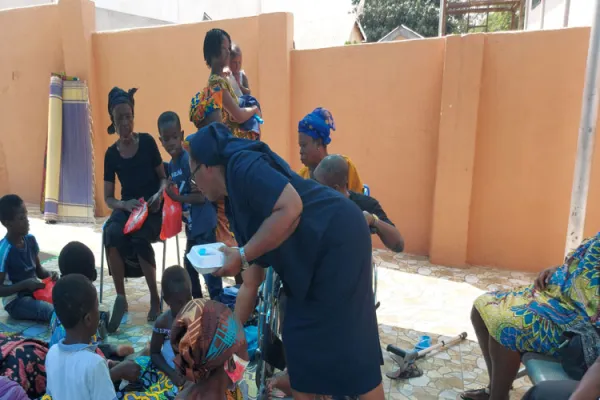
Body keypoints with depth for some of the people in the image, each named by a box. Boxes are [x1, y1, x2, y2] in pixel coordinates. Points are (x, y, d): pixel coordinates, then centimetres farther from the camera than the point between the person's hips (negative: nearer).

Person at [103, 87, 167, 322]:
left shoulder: (147, 142, -3)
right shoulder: (111, 154, 2)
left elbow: (163, 177, 4)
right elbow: (108, 198, 4)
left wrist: (159, 194, -18)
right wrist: (125, 205, -18)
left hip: (152, 208, -2)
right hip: (126, 207, 2)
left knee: (139, 238, -33)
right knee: (111, 233, -31)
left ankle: (155, 298, -13)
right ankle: (121, 299, -16)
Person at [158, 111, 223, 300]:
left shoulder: (189, 159, -18)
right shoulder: (171, 165, 8)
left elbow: (201, 196, -21)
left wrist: (176, 197, -16)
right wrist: (168, 192, -2)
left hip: (204, 224, -9)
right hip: (191, 224, 10)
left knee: (209, 269, -3)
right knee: (190, 268, 21)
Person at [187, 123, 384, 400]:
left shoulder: (243, 166, -11)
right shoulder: (236, 201, 16)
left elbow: (291, 208, -27)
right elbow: (249, 286, 18)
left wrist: (242, 256, -21)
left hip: (338, 241, -10)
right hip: (313, 259, 10)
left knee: (345, 341, -2)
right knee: (300, 339, 15)